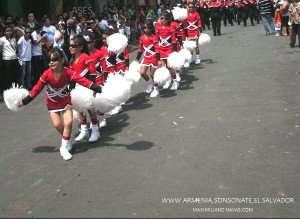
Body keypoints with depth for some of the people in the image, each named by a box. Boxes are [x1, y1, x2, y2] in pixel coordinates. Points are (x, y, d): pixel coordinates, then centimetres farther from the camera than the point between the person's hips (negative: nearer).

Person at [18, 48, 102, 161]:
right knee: (57, 124, -8)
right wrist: (24, 101, -6)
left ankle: (64, 148, 0)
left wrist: (98, 89, -38)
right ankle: (67, 141, 22)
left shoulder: (68, 72, -24)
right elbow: (37, 88, -12)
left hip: (65, 100, 0)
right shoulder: (47, 74, -23)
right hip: (52, 103, 1)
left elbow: (82, 80, -30)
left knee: (68, 122, -14)